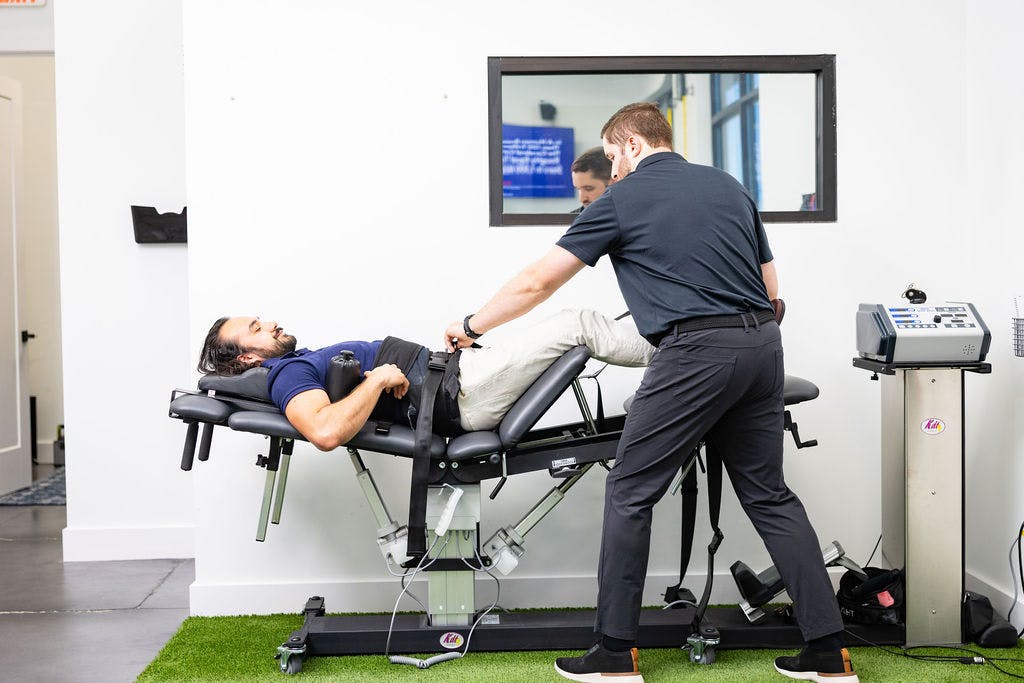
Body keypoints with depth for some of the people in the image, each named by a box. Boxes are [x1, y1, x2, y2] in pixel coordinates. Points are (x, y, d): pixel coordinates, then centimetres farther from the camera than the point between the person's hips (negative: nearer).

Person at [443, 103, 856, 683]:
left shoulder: (622, 199, 4)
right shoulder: (728, 185, 19)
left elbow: (538, 282, 6)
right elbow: (771, 287, 21)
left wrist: (470, 326, 20)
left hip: (697, 351, -6)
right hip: (763, 345, 7)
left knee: (630, 493, 5)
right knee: (768, 493, 14)